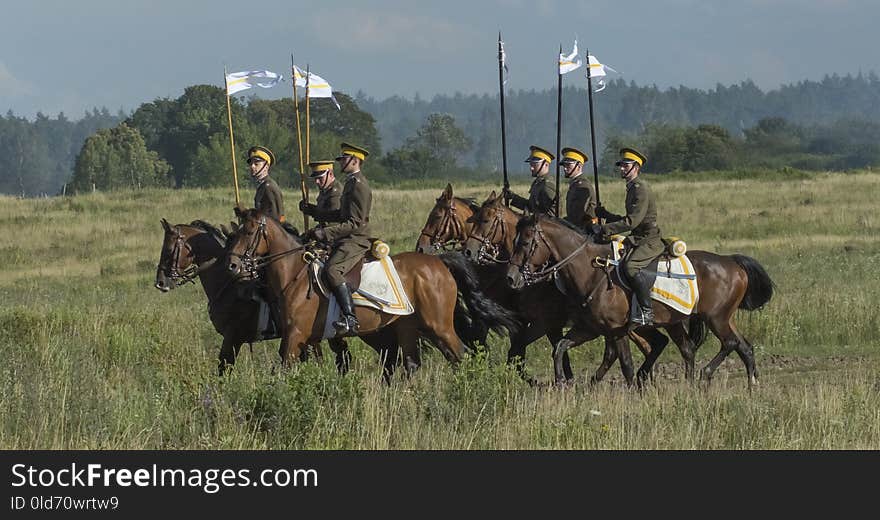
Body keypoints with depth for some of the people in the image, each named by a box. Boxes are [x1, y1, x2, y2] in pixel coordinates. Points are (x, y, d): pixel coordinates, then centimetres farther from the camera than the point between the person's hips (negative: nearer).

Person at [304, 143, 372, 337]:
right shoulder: (351, 182, 18)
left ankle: (350, 318, -37)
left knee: (333, 270, -31)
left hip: (356, 241, -11)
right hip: (346, 240, 11)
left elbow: (355, 223, -20)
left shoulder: (359, 186, -14)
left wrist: (325, 232, -24)